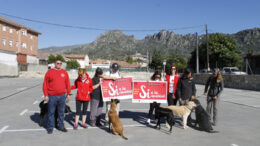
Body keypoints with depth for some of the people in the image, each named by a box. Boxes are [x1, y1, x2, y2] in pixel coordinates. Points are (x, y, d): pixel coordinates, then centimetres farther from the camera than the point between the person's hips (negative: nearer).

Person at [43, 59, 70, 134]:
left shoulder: (64, 72, 8)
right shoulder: (49, 72, 0)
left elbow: (67, 84, 10)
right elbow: (45, 84, -1)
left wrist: (68, 94, 7)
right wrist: (46, 95, -6)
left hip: (62, 96, 2)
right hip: (52, 96, -2)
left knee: (61, 112, 10)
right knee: (51, 112, 6)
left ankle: (61, 126, 24)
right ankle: (50, 127, 19)